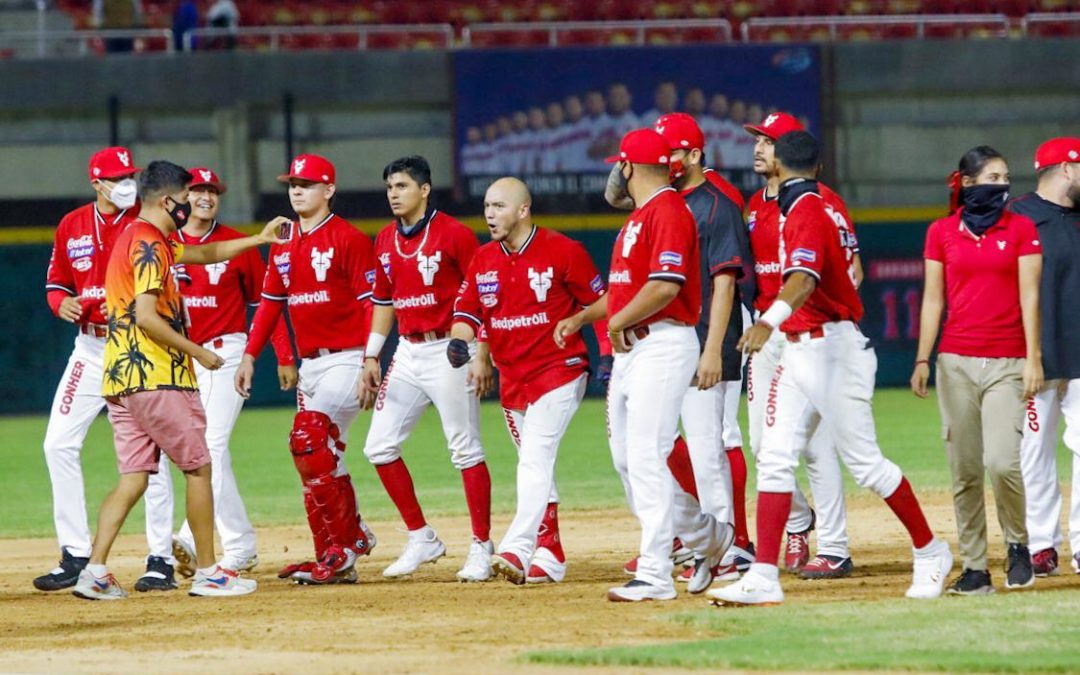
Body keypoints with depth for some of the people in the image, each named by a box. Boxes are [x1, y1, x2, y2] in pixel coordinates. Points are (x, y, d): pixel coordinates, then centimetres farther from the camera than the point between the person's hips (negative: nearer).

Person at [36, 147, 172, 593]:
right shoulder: (72, 227, 7)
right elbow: (56, 284, 16)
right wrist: (64, 304, -7)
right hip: (90, 350, 5)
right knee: (59, 444, 0)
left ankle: (161, 559, 2)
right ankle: (75, 556, 8)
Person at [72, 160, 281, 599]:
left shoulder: (134, 239, 20)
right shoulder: (149, 244, -12)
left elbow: (206, 254, 33)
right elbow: (146, 316, -22)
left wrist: (259, 239, 30)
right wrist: (197, 352, -14)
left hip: (120, 378, 9)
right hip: (155, 378, -9)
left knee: (134, 477, 5)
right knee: (198, 467, 2)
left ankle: (95, 572, -6)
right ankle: (207, 572, 5)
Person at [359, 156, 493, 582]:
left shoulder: (453, 235, -9)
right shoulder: (385, 242, 11)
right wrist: (371, 358, 13)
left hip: (448, 351, -7)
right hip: (407, 354, 7)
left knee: (465, 450, -4)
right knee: (380, 446, 3)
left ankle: (481, 547, 4)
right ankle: (421, 539, 14)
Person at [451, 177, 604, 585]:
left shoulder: (563, 251, -8)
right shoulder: (484, 260, 8)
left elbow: (599, 303, -4)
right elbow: (467, 310, 8)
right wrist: (459, 340, -13)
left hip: (559, 372, -7)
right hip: (512, 379, 7)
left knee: (534, 460, -20)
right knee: (535, 468, 12)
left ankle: (517, 550, -32)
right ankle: (549, 556, 18)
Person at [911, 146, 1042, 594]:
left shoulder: (1021, 229, 4)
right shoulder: (942, 233, 8)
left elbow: (1029, 296, 0)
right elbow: (933, 299, 8)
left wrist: (1033, 359, -7)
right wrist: (922, 360, 2)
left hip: (1007, 363, -2)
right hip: (956, 362, 2)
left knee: (1001, 461, -16)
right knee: (964, 471, 1)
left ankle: (1018, 544, 7)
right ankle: (974, 568, 6)